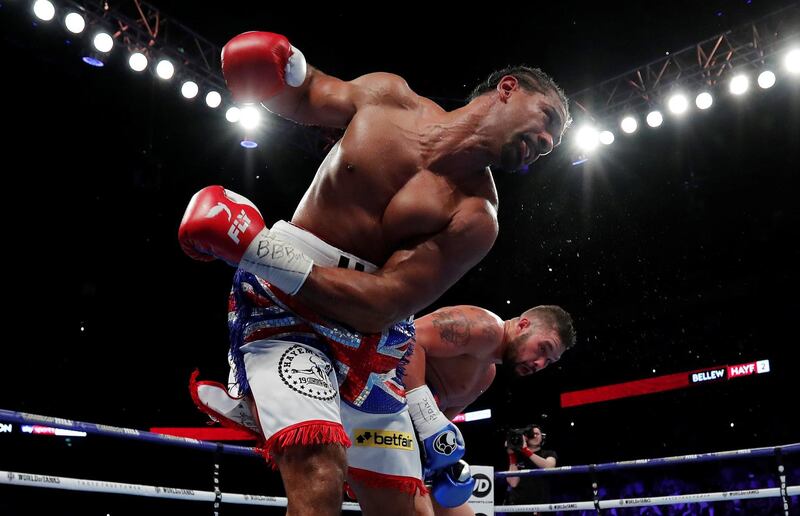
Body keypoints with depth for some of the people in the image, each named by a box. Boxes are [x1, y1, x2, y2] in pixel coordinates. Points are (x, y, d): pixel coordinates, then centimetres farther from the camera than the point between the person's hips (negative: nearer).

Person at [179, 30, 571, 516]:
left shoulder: (476, 216, -8)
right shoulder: (386, 94, -2)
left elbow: (381, 305, -17)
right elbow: (302, 94, 18)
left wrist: (264, 251, -26)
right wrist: (284, 68, -8)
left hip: (369, 340, 2)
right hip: (286, 309, -2)